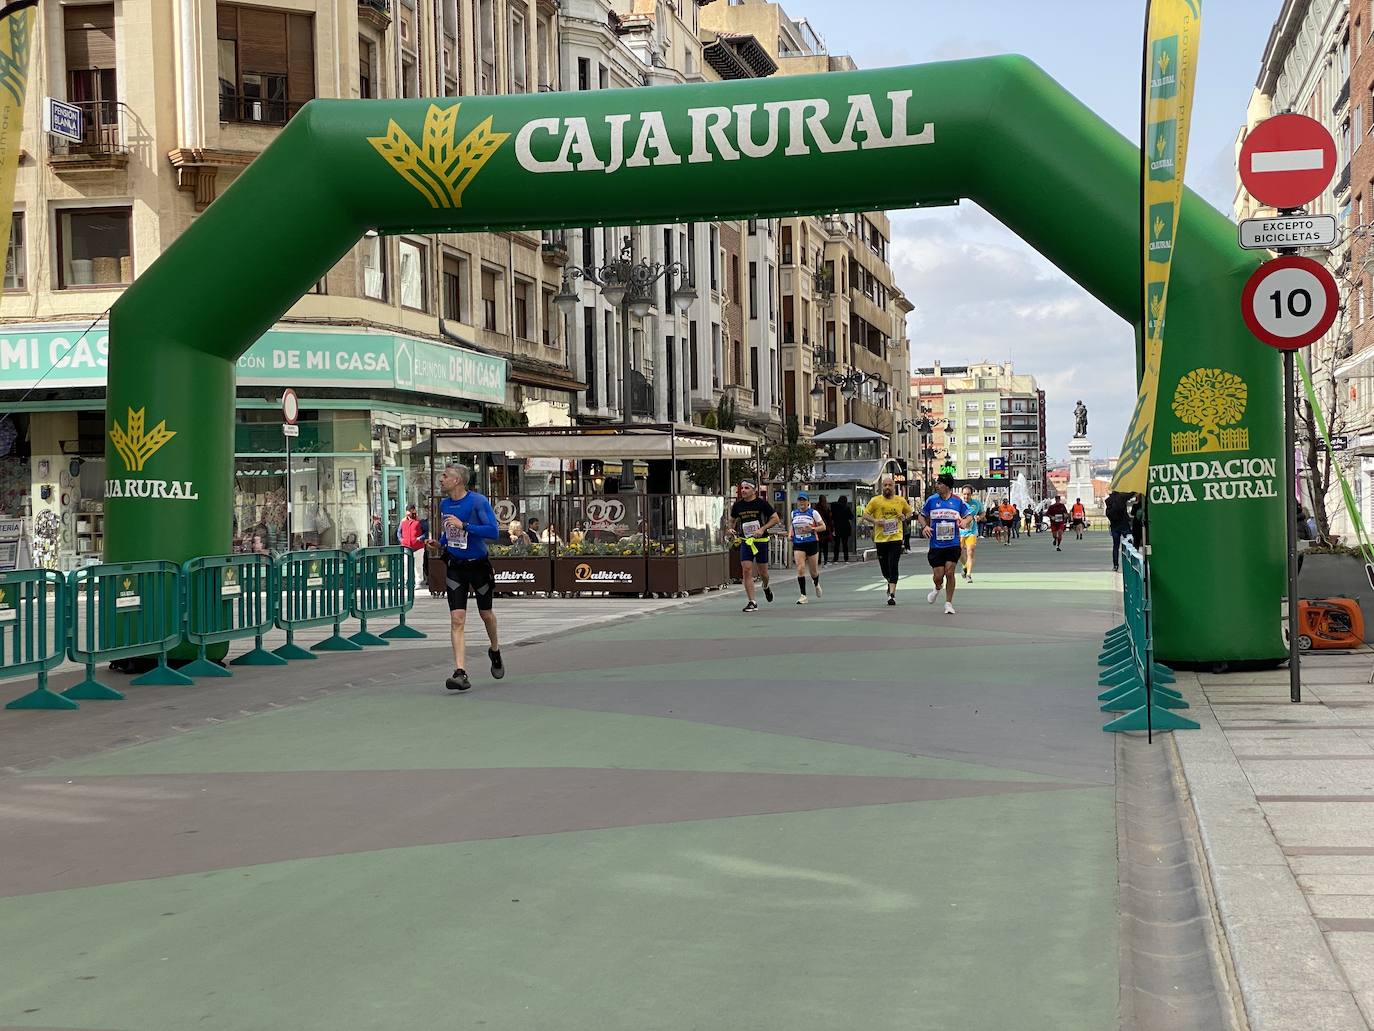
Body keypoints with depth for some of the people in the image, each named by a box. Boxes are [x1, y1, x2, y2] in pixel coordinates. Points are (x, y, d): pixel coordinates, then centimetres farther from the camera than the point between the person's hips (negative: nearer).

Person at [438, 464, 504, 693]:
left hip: (479, 565, -4)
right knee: (457, 619, -10)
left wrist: (463, 526, -26)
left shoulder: (478, 502, -14)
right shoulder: (444, 504, 6)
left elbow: (493, 531, -23)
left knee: (486, 614, 14)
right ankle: (460, 672, -16)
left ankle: (495, 652, 44)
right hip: (456, 568, 4)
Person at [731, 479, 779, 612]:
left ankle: (766, 587, 44)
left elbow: (775, 519, -6)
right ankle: (752, 603, -8)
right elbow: (732, 520, 20)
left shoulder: (762, 503, -9)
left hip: (761, 540, -2)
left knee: (762, 571, 7)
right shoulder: (738, 505, 2)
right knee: (746, 570, -11)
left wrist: (763, 529, -17)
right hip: (745, 541, 2)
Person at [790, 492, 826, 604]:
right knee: (800, 568, -15)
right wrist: (791, 534, 8)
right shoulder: (794, 513, 8)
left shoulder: (813, 513, -2)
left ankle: (817, 584, 45)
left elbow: (823, 526, 0)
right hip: (798, 544, 2)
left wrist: (812, 529, -17)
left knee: (813, 571, 8)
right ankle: (803, 595, -13)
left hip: (812, 543, -2)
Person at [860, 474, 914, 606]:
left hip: (896, 538, -1)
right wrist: (875, 521, -13)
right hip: (880, 539, 1)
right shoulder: (875, 501, 0)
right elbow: (865, 515, 5)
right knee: (884, 567, 11)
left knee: (893, 566, -12)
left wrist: (905, 517, -2)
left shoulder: (901, 500, 4)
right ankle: (890, 583, 43)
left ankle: (892, 594, -12)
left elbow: (909, 512, 20)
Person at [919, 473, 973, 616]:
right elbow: (922, 516, 13)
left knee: (949, 573, -5)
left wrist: (964, 522, -11)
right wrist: (925, 526, -6)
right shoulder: (931, 500, 1)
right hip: (936, 544, 1)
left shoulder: (958, 501, -1)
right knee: (938, 575, -1)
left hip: (953, 544, -1)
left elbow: (969, 515, 11)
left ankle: (948, 603, 8)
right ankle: (938, 588, 35)